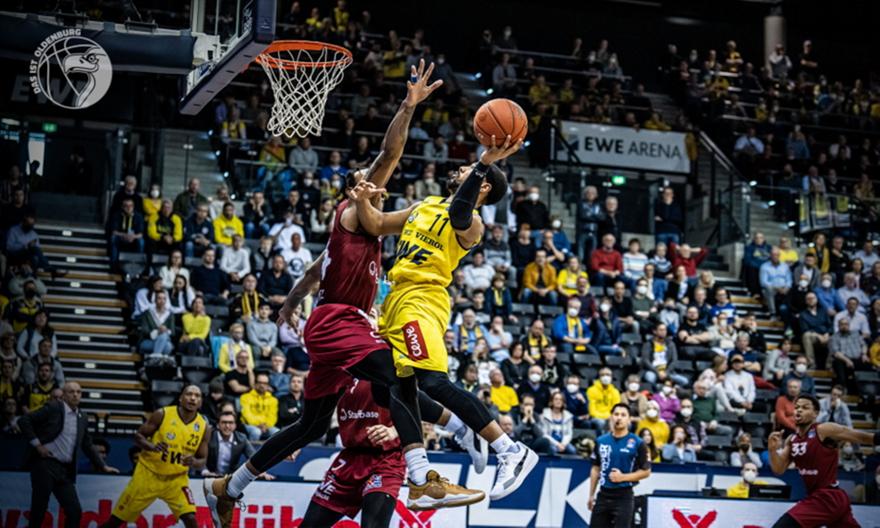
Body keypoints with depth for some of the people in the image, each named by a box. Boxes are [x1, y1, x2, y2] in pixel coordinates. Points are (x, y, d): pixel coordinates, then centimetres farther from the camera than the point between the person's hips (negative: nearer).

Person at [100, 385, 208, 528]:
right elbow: (138, 436, -7)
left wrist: (193, 462, -23)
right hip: (148, 473, -1)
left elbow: (202, 461, 1)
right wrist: (153, 447, -27)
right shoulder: (162, 414, -13)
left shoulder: (204, 427, -6)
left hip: (176, 479, 2)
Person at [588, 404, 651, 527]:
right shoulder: (601, 441, 8)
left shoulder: (638, 443, -5)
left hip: (624, 497, -4)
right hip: (603, 495, 4)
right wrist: (591, 495, 11)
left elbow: (646, 471, -3)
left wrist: (623, 477, -15)